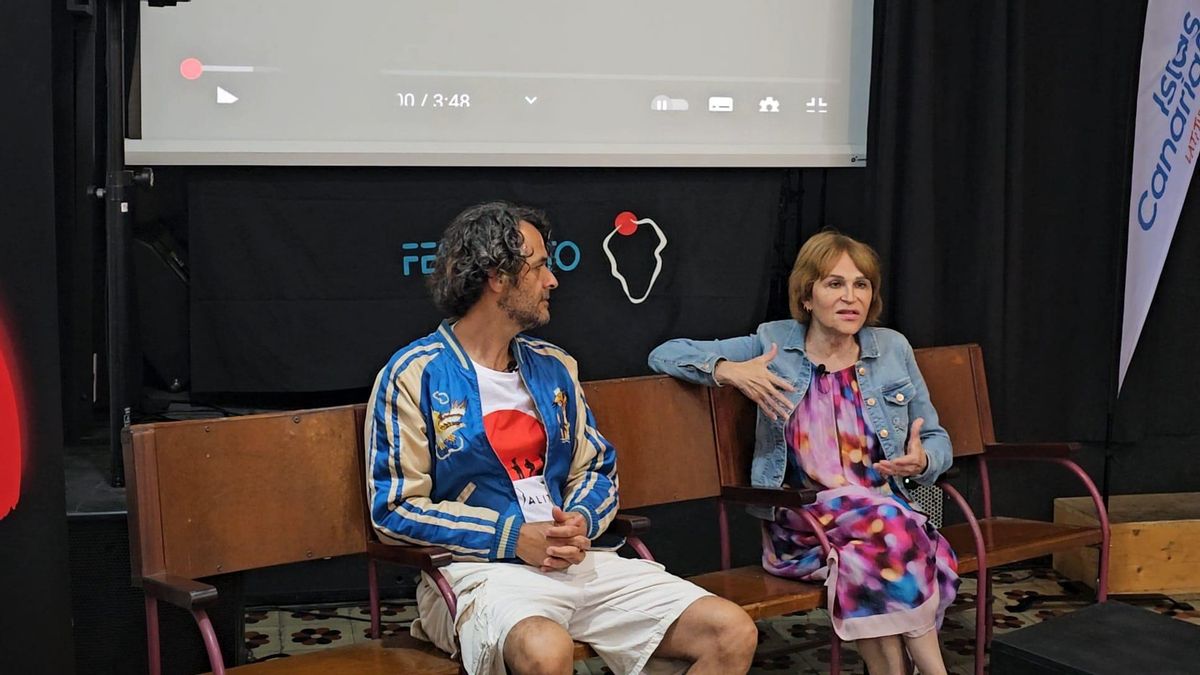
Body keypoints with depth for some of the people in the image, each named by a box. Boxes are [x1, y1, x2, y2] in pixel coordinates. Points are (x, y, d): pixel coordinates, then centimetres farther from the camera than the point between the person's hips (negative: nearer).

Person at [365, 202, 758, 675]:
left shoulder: (555, 368, 16)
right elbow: (393, 508, -6)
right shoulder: (415, 376, -2)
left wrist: (581, 521, -4)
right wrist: (512, 538, -14)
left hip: (579, 559, 6)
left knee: (733, 633, -11)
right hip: (482, 565, -6)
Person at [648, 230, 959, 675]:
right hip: (799, 526, -1)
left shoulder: (892, 349, 12)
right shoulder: (774, 344, 7)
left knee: (868, 563, -36)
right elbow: (664, 355, 7)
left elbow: (936, 441, 20)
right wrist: (728, 370, -12)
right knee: (885, 518, -34)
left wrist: (921, 461, -6)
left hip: (887, 514, 2)